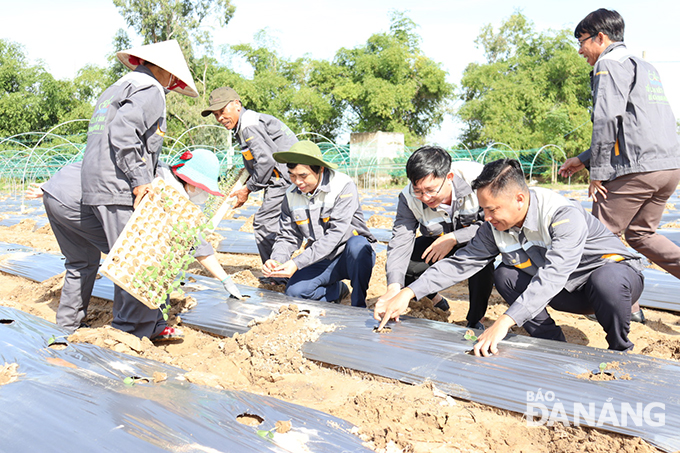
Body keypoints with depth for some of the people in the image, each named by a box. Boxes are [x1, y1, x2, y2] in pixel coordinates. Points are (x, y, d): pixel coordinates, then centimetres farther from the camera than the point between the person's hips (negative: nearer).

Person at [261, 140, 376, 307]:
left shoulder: (344, 187, -20)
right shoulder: (291, 195, -1)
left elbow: (334, 234, -27)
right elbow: (288, 237, 4)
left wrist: (297, 263, -34)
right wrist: (276, 260, -20)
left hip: (354, 256, -4)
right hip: (322, 260, 5)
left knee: (356, 243, -38)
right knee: (293, 291, -20)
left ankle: (359, 305, -16)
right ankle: (336, 290, 11)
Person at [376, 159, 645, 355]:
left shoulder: (565, 215, -33)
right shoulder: (496, 226, -12)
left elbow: (552, 275, -45)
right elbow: (461, 263, -9)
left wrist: (505, 321, -55)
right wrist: (408, 293, -18)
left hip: (617, 273, -5)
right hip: (568, 293, 6)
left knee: (607, 280, -40)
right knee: (505, 275, -14)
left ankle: (619, 352, -10)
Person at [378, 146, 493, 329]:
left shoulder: (476, 177, -31)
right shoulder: (409, 198, -22)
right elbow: (400, 242, -29)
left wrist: (454, 238, -32)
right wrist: (393, 288, -44)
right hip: (438, 242, 3)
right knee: (399, 264, -20)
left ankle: (475, 321, -14)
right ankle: (433, 296, 15)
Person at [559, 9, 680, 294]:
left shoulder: (610, 64, -2)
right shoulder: (645, 67, 26)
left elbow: (607, 120, -15)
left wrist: (597, 171, -10)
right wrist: (584, 160, 27)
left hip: (637, 168, -9)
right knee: (640, 233, 19)